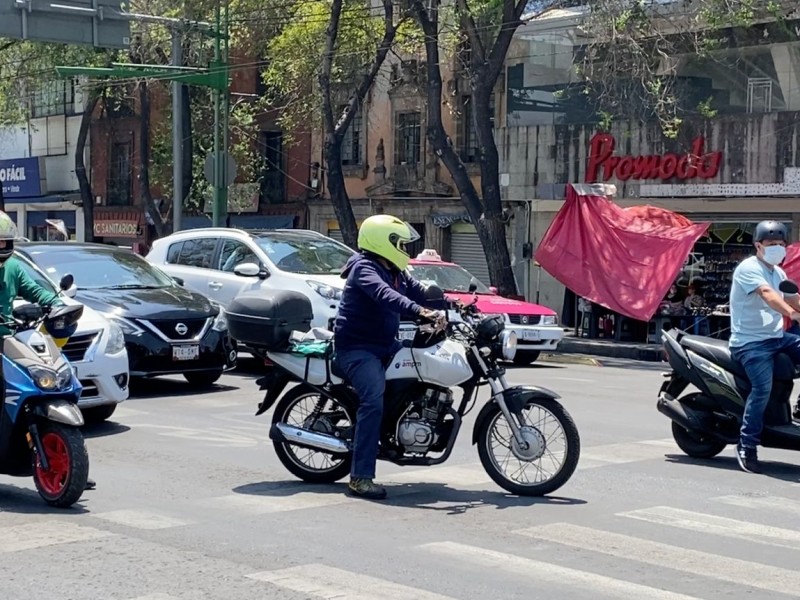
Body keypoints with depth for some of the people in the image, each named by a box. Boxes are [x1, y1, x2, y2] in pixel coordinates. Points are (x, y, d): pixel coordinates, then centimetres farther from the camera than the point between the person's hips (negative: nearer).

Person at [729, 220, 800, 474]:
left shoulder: (778, 273, 18)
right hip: (751, 341, -8)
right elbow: (767, 294, -28)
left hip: (777, 337, 8)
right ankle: (747, 446, -17)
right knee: (763, 387, -26)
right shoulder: (749, 268, -10)